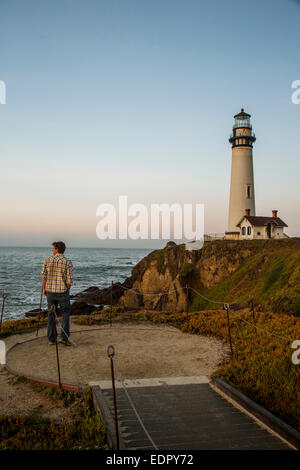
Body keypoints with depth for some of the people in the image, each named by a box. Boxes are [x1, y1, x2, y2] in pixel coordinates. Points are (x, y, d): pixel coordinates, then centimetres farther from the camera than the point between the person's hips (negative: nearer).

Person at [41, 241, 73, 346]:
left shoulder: (47, 260, -3)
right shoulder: (68, 262, -10)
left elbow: (44, 276, 0)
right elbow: (69, 280, -11)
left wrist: (44, 288, 14)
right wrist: (67, 290, 7)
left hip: (50, 291, 3)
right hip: (62, 292, -2)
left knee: (51, 315, 14)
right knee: (65, 314, 12)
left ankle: (51, 339, 17)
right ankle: (64, 337, -1)